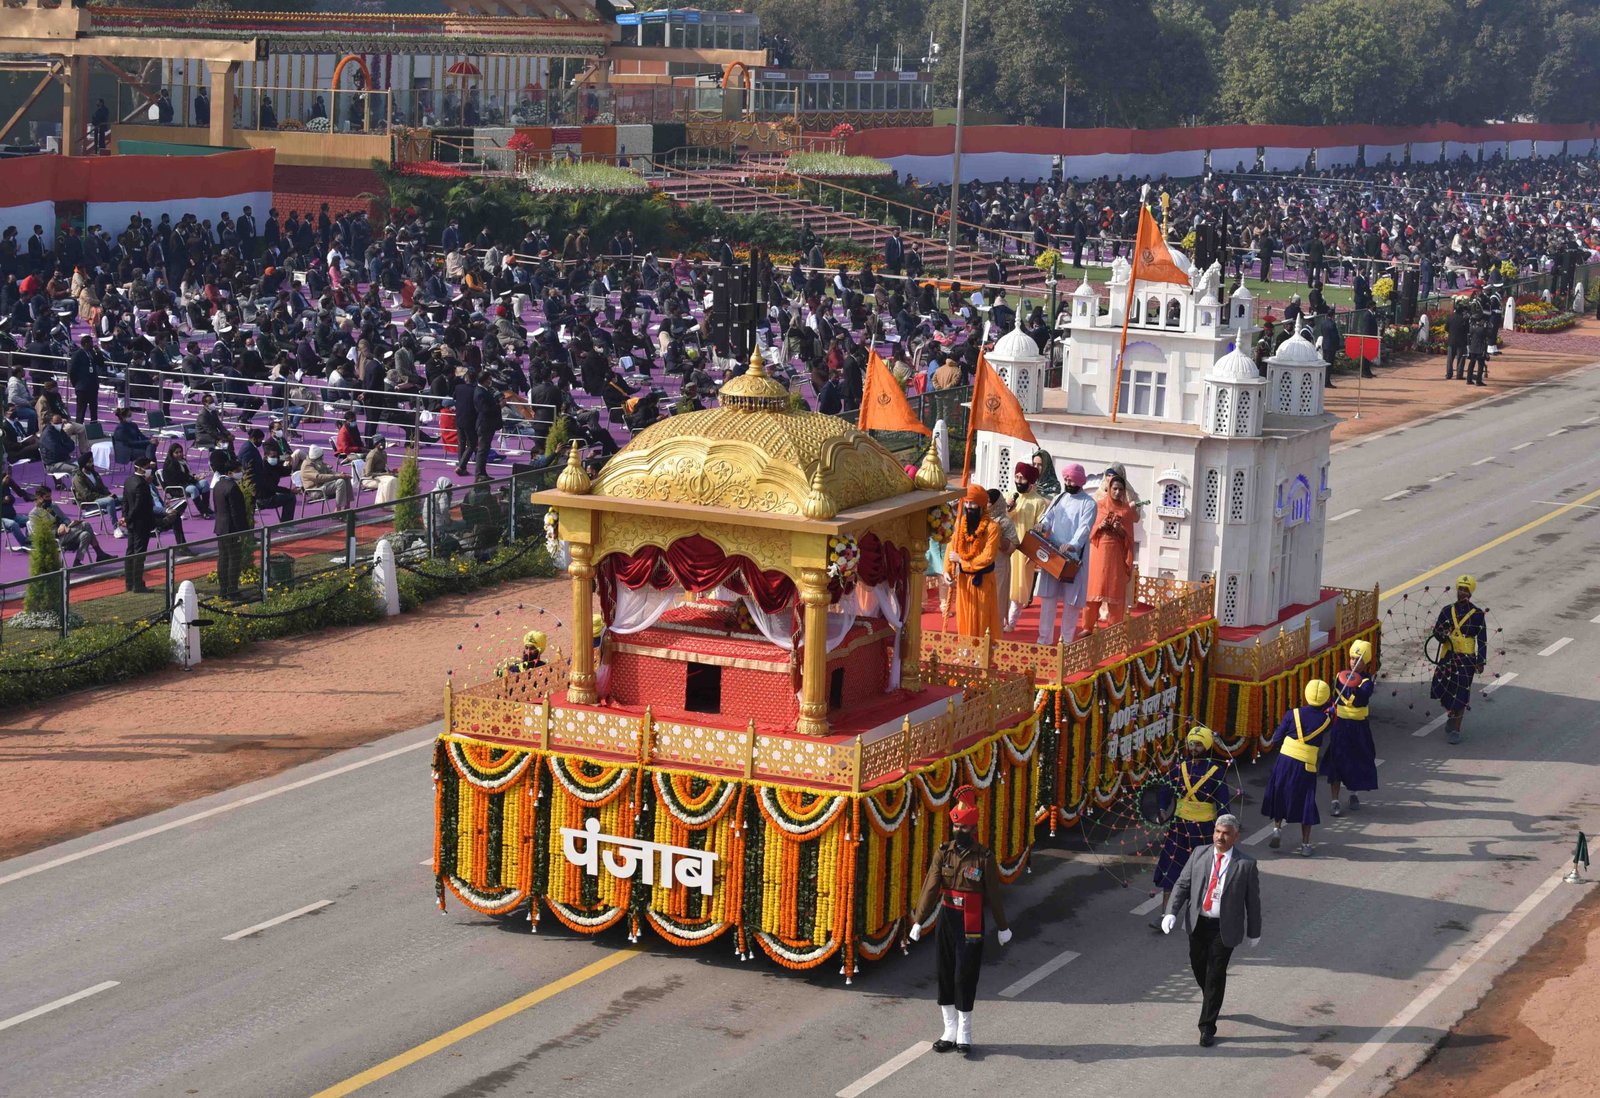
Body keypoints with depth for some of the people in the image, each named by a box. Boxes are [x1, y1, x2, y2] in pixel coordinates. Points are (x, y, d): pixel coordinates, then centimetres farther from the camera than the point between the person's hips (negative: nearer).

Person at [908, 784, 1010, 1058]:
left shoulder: (984, 857, -8)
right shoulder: (943, 852, 0)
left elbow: (993, 894, -2)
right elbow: (931, 887, -4)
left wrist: (1003, 927, 4)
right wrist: (918, 921, -9)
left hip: (971, 924, -4)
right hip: (947, 919, 4)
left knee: (965, 976, -2)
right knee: (945, 974, 9)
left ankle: (964, 1035, 11)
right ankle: (950, 1032, 21)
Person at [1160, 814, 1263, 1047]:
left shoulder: (1246, 864, -8)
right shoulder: (1199, 854, 1)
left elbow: (1253, 900, -1)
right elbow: (1182, 884, 2)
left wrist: (1254, 932, 4)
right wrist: (1171, 912, -11)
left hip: (1225, 928, -4)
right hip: (1198, 923, 4)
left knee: (1215, 975, -2)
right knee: (1198, 967, 17)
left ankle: (1207, 1028, 6)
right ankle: (1210, 1001, 47)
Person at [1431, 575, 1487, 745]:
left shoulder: (1477, 614, -1)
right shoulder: (1447, 611, 5)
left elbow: (1482, 640, 0)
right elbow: (1436, 630, 5)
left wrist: (1481, 662, -4)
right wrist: (1442, 635, -20)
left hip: (1467, 659, -3)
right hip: (1447, 656, 3)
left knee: (1461, 693, -4)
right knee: (1443, 690, 4)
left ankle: (1456, 729, 3)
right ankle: (1452, 716, 33)